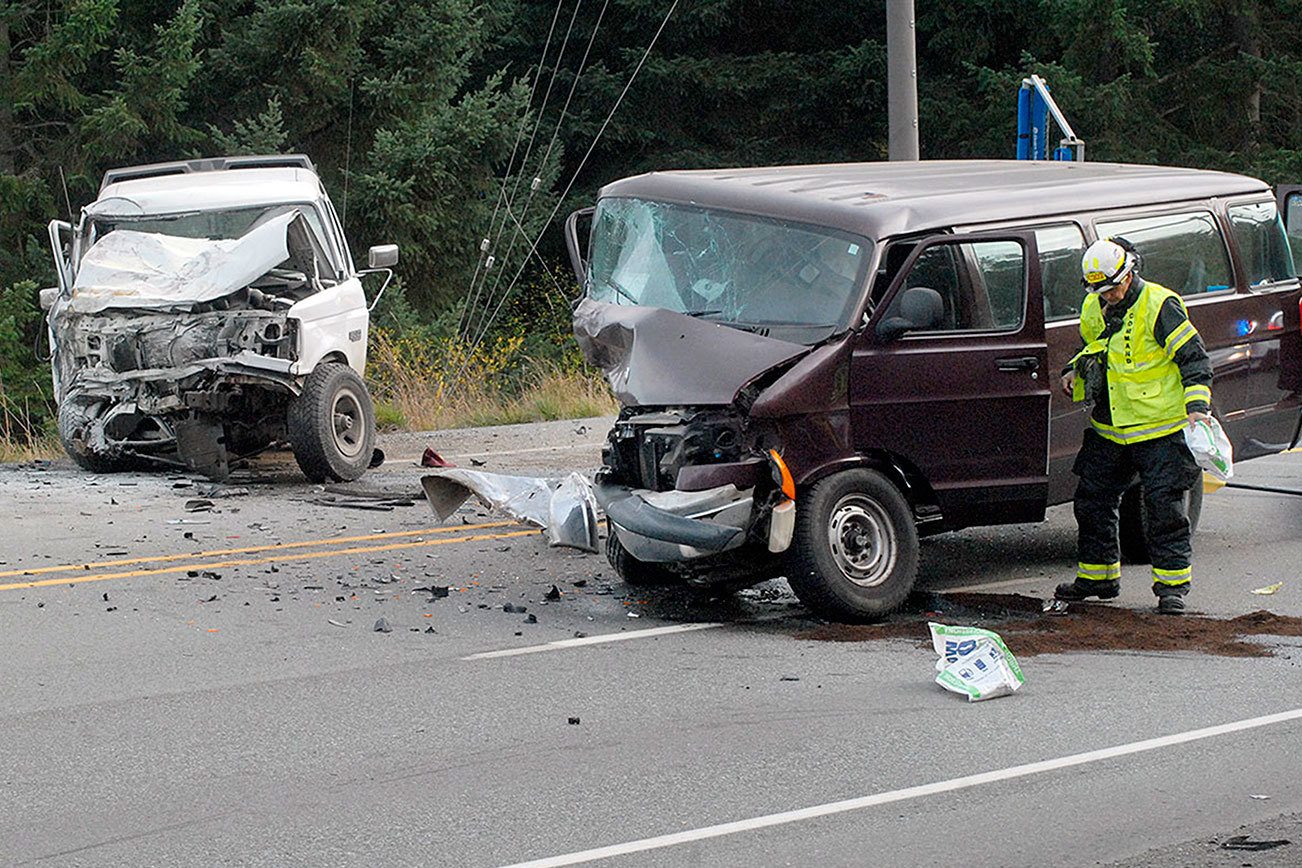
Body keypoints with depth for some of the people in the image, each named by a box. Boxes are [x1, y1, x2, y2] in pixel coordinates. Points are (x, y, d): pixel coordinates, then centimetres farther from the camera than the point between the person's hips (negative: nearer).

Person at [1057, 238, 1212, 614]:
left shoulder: (1158, 306, -14)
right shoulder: (1094, 309, 8)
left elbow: (1193, 359, -13)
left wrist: (1197, 407, -21)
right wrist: (1076, 371, 7)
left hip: (1161, 431, -7)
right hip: (1109, 431, 7)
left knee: (1164, 507, -6)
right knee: (1093, 502, 10)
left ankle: (1172, 585, 2)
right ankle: (1097, 576, 24)